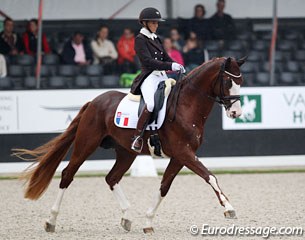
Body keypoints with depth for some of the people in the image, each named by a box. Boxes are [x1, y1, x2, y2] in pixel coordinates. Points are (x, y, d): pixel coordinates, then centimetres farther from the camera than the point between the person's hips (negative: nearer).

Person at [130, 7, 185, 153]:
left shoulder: (156, 39, 19)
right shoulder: (140, 39, -4)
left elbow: (166, 57, 19)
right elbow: (148, 61, -15)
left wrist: (178, 66, -3)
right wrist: (170, 66, -23)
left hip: (162, 77, 9)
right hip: (149, 77, -9)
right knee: (151, 103, -33)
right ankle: (137, 138, -28)